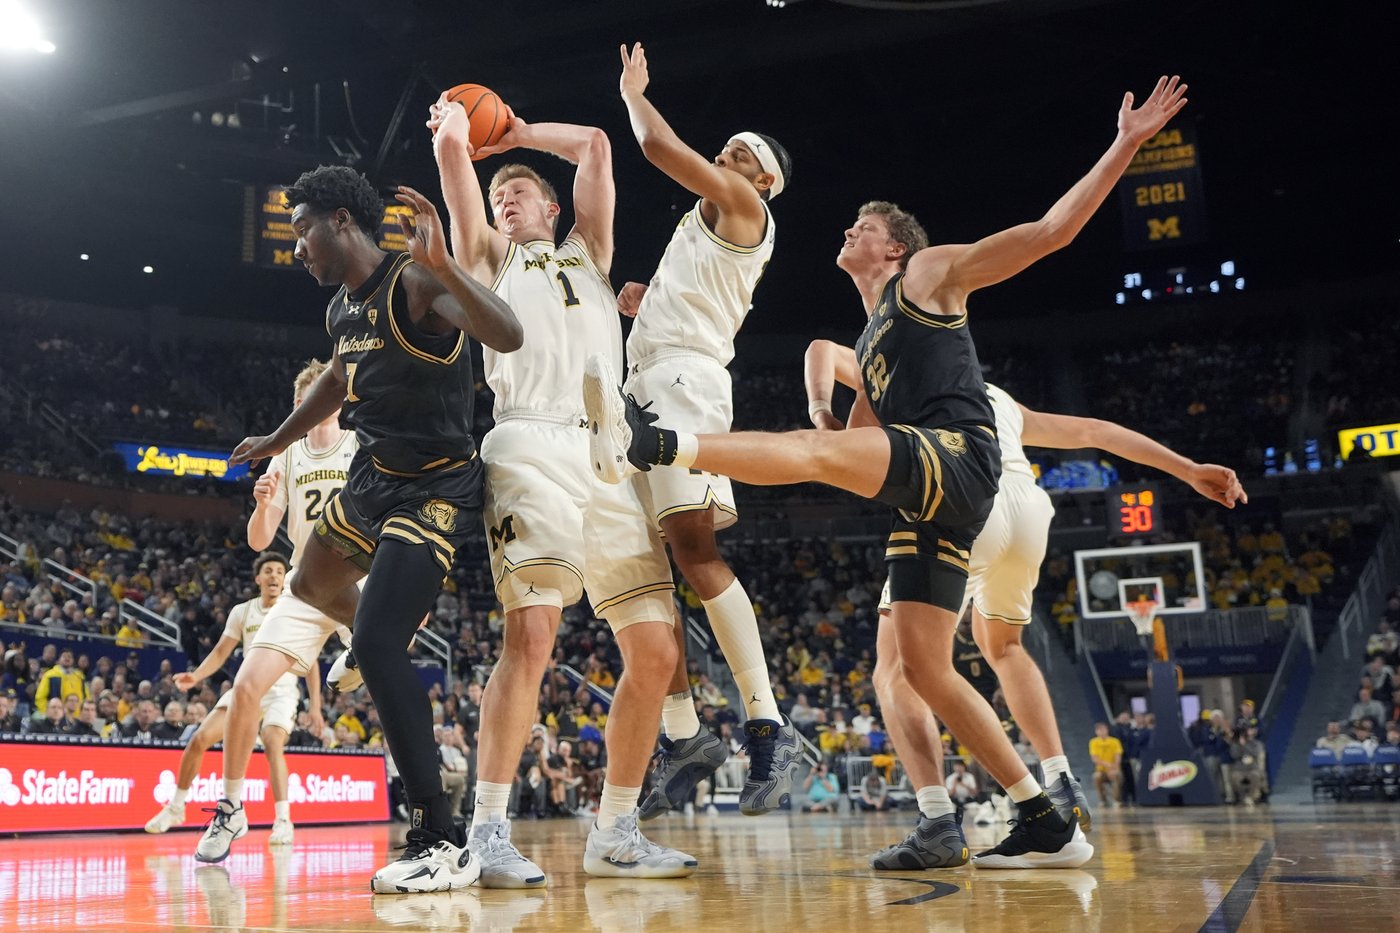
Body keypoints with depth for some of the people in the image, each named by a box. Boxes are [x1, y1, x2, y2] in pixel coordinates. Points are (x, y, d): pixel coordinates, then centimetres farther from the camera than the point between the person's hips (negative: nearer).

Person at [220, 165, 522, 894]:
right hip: (372, 474, 10)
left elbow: (508, 337, -38)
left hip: (433, 489, -9)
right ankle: (397, 629, 62)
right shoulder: (341, 308, 6)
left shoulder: (415, 283, -21)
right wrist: (276, 441, 40)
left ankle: (444, 843, -16)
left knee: (375, 644, -21)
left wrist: (444, 267, -52)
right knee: (311, 585, 29)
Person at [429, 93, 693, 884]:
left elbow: (595, 144, 26)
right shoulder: (489, 258, 24)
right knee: (532, 633, -22)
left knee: (656, 651, -2)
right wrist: (456, 121, 29)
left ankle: (615, 833, 9)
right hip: (532, 448, -4)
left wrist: (518, 134, 35)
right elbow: (451, 150, 12)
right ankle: (489, 831, -16)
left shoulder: (588, 256, 32)